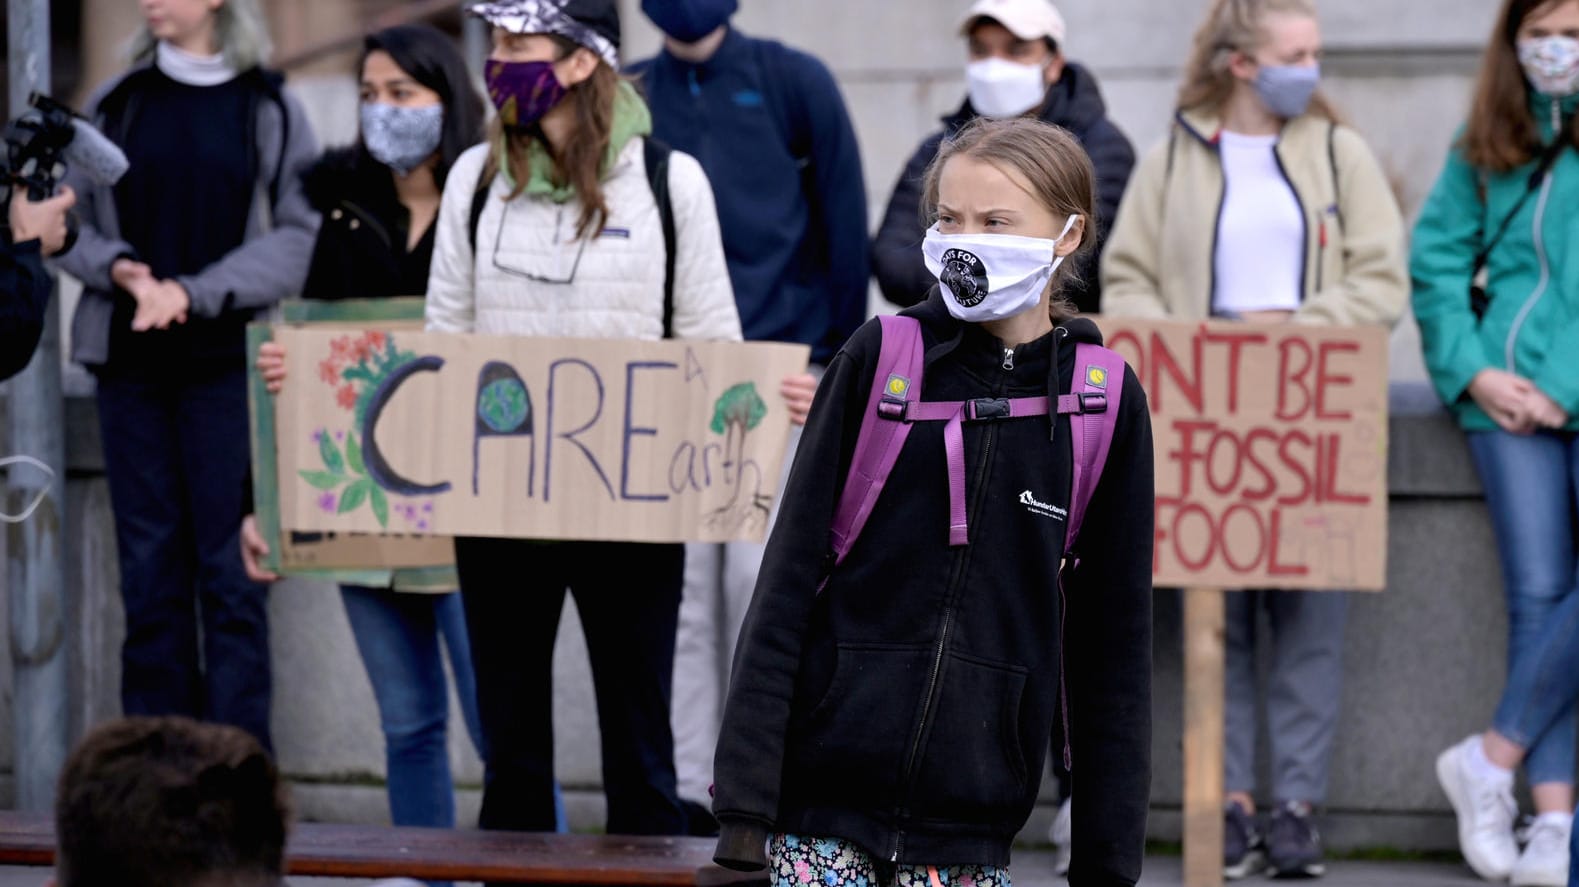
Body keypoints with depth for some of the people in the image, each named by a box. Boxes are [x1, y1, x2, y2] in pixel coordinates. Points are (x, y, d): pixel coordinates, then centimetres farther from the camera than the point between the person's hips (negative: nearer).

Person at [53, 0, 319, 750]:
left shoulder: (269, 111, 2)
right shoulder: (114, 105, 10)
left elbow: (299, 237, -5)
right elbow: (71, 226, 11)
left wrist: (193, 292, -15)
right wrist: (118, 268, -10)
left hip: (227, 359, -3)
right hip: (130, 360, 3)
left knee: (230, 568, -4)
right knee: (149, 569, 4)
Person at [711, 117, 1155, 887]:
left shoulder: (1106, 403, 3)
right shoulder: (880, 360, 1)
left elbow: (1112, 638, 7)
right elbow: (790, 574, 1)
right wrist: (744, 794, -6)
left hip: (973, 813, 1)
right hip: (825, 788, -1)